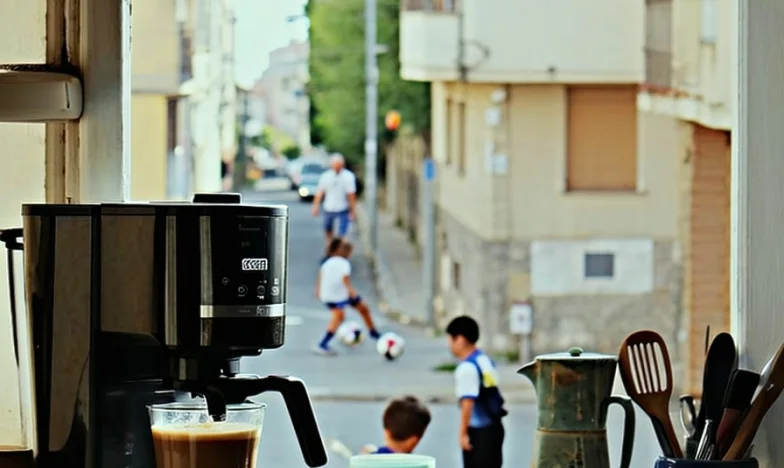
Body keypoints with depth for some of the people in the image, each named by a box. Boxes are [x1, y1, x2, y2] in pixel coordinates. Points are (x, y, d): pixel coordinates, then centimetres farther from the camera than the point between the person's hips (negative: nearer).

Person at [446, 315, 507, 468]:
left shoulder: (467, 367, -17)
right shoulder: (486, 360, 10)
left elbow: (468, 403, -22)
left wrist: (463, 433, -20)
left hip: (478, 431, -8)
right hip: (494, 427, 8)